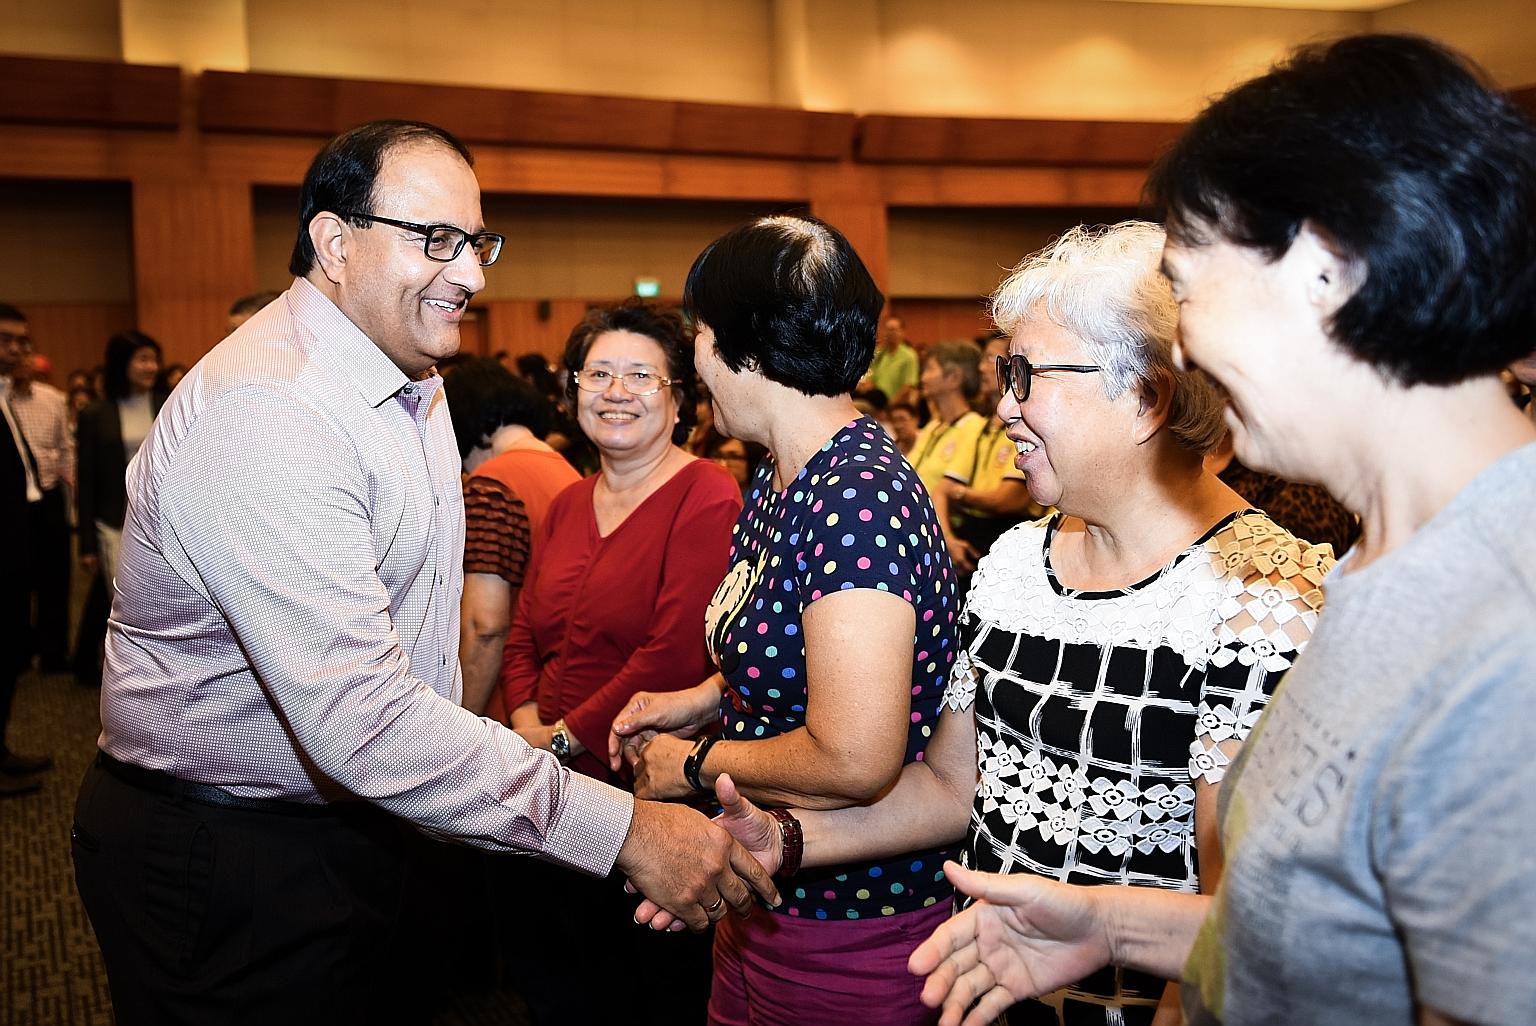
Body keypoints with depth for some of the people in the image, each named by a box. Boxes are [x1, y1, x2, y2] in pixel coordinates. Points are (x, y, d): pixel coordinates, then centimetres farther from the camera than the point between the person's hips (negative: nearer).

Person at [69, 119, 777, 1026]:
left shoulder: (410, 381, 5)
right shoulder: (265, 415, -28)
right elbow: (362, 722, -35)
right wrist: (625, 830, -35)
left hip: (366, 822, 9)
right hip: (232, 860, -8)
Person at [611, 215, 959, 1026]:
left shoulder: (860, 499, -26)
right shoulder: (780, 478, 5)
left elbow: (853, 761, -30)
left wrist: (697, 764, -16)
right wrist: (704, 700, 6)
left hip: (850, 927, -8)